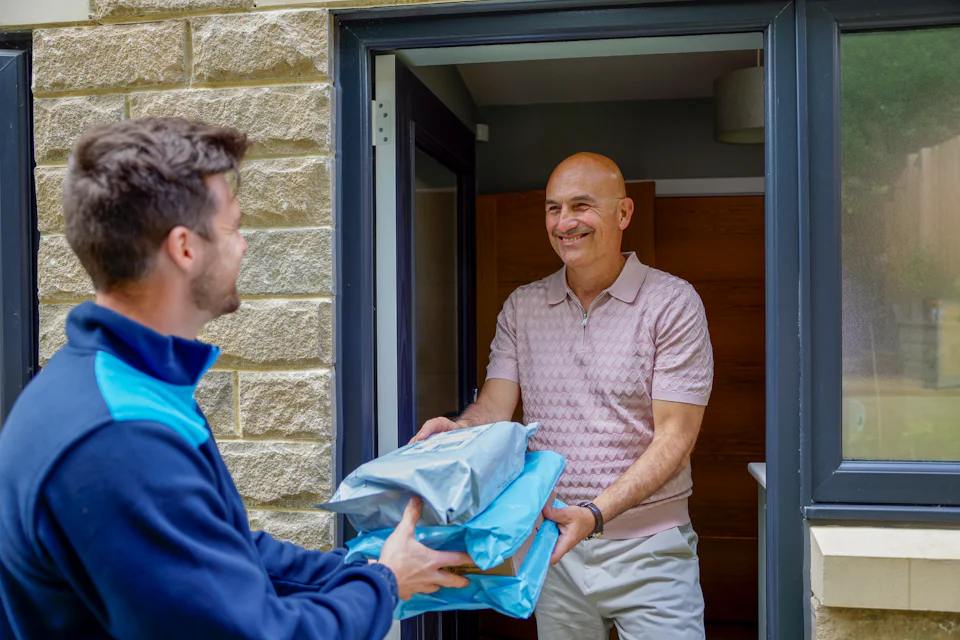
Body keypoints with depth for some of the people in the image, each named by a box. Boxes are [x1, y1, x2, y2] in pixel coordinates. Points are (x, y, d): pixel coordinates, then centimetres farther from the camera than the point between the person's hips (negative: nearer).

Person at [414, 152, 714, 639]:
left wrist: (596, 513, -25)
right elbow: (495, 408, 1)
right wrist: (454, 431, -23)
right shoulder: (521, 308, 6)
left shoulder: (673, 302, -7)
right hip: (552, 544, 3)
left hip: (647, 547, -3)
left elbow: (674, 436, -13)